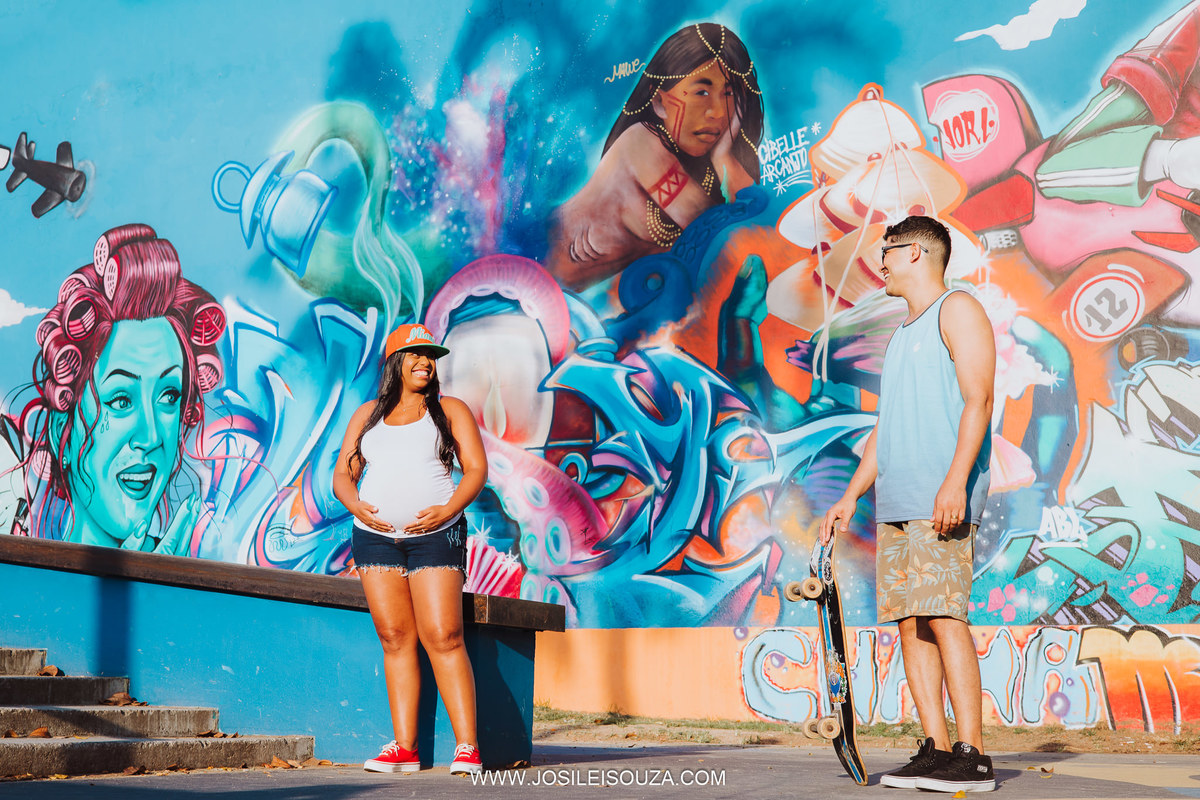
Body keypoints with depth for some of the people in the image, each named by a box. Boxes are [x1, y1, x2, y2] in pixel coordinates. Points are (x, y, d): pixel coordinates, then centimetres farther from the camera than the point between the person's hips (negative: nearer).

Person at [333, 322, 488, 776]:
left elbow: (476, 469, 1)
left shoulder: (450, 410, 8)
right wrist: (355, 504, -8)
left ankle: (467, 746, -9)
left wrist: (448, 510, -16)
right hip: (375, 536, 3)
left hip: (435, 536, -3)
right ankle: (404, 748, 4)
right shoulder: (368, 415, 17)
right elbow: (342, 474, 13)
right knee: (395, 639, 1)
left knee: (443, 638, -11)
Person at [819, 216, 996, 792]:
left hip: (941, 500, -9)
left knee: (944, 618, -13)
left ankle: (972, 757, -10)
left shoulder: (958, 309, 2)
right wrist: (851, 496, 22)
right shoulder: (903, 334, 28)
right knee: (910, 622, 3)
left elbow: (977, 400, -10)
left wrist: (955, 480, -21)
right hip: (895, 502, 9)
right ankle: (935, 751, 6)